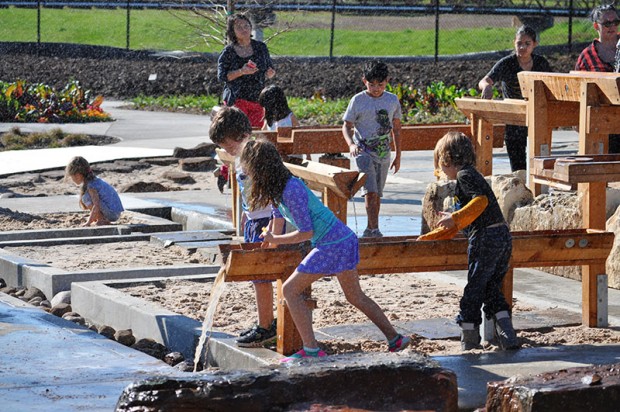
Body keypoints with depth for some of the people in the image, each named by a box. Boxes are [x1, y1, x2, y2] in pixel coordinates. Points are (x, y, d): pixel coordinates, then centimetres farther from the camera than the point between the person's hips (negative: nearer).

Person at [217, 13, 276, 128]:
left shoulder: (261, 47, 7)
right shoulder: (228, 52, -2)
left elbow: (270, 69, 17)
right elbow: (221, 76, -7)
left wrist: (270, 73, -7)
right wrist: (241, 72, -19)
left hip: (258, 100, 3)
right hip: (237, 100, -3)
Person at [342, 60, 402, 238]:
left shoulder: (392, 100, 4)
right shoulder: (358, 100, -6)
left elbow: (396, 128, 13)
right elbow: (346, 126, -1)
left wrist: (398, 156, 14)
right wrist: (351, 144, -21)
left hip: (384, 153, 4)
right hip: (363, 151, -4)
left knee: (377, 194, 10)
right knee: (370, 192, -16)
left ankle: (370, 229, 21)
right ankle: (374, 230, -17)